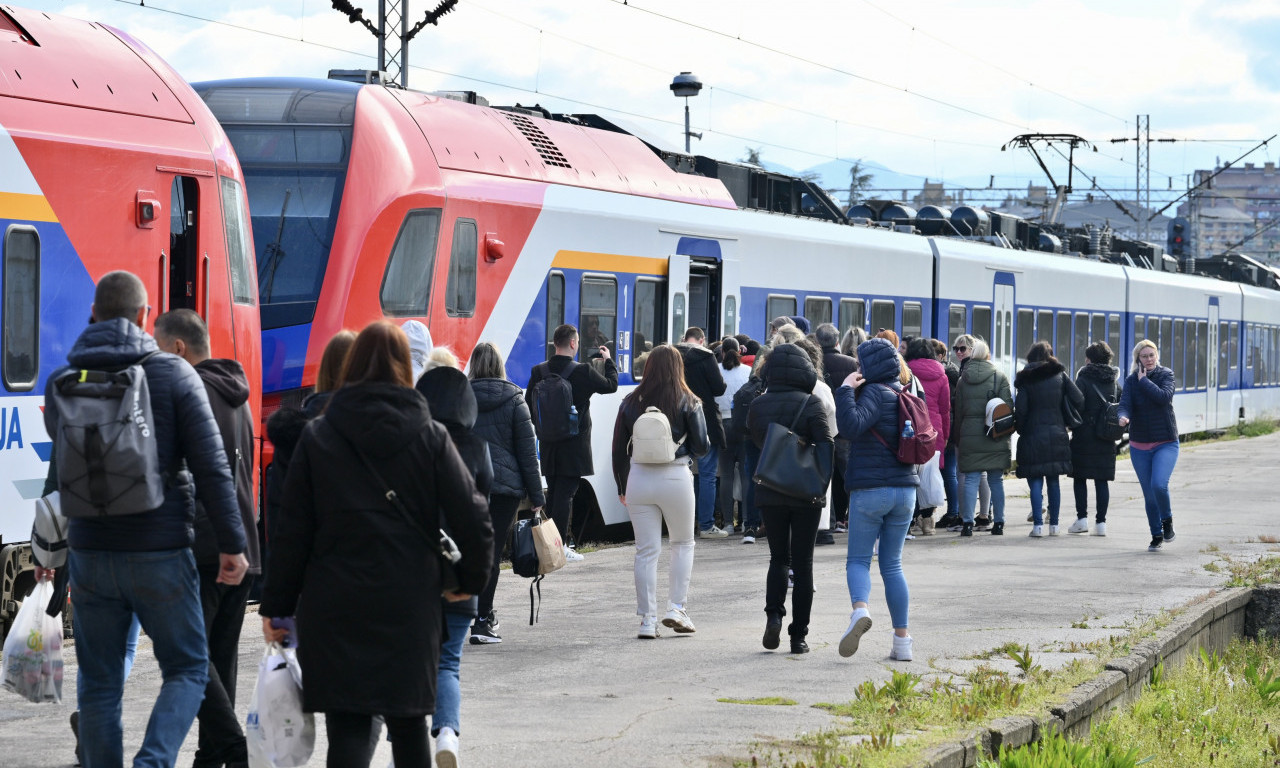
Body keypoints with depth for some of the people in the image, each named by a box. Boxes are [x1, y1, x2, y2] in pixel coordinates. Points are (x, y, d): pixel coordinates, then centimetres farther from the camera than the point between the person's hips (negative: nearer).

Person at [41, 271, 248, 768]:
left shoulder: (62, 382, 3)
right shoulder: (174, 374, -6)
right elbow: (211, 466, -9)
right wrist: (232, 544, -5)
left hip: (89, 552, 3)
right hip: (160, 550, -3)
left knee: (98, 682, 11)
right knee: (187, 669, 8)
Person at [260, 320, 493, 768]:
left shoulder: (318, 437, 0)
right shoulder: (430, 436, 1)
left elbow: (293, 530, -1)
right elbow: (471, 516, -3)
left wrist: (276, 605, 4)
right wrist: (471, 579, 14)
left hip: (334, 606, -1)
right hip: (410, 605, 1)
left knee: (348, 729, -2)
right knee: (408, 720, 16)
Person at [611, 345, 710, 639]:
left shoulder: (630, 402, 4)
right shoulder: (688, 402, -3)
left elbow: (618, 449, 6)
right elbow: (701, 446, -4)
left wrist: (622, 488, 15)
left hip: (638, 479, 2)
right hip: (675, 477, -2)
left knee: (646, 551, 5)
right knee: (683, 543, 18)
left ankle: (647, 620, 4)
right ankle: (676, 608, 9)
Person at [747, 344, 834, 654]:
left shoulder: (758, 405, 2)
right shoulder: (811, 404, -8)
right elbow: (825, 445, -17)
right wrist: (823, 481, -20)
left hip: (770, 493, 3)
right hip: (806, 494, -2)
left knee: (778, 558, 16)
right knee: (803, 563, 6)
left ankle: (773, 614, -9)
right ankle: (798, 636, 5)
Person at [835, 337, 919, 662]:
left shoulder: (875, 393, -11)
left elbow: (852, 425, -27)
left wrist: (846, 390, -16)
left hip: (870, 489, -6)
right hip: (905, 489, 6)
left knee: (858, 560, 1)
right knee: (892, 565, 11)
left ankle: (860, 608, -28)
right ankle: (902, 640, 5)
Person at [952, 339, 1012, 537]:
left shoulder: (963, 378, 5)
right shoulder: (1000, 376, 0)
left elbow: (958, 410, 9)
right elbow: (1008, 405, -3)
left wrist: (958, 437, 14)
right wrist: (1007, 429, 7)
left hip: (969, 436, 1)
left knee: (970, 479, 2)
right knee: (996, 480, 6)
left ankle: (967, 522, -4)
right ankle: (998, 523, 8)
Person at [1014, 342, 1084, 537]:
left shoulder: (1026, 380, -3)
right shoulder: (1060, 375, 4)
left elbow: (1020, 409, -9)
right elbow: (1078, 400, -3)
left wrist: (1021, 429, 6)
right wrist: (1068, 422, 10)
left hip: (1033, 435, -3)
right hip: (1057, 435, 3)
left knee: (1035, 482, -1)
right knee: (1053, 481, 12)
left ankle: (1038, 524, -10)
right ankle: (1054, 524, 12)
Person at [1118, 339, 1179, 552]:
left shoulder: (1166, 375, -1)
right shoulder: (1132, 380, 1)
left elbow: (1164, 397, -20)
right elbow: (1125, 403, -13)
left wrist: (1144, 381, -14)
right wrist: (1124, 417, -34)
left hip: (1166, 443, -2)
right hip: (1139, 445, 2)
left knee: (1159, 484, -22)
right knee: (1149, 494, 6)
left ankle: (1167, 519, 5)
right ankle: (1157, 536, 22)